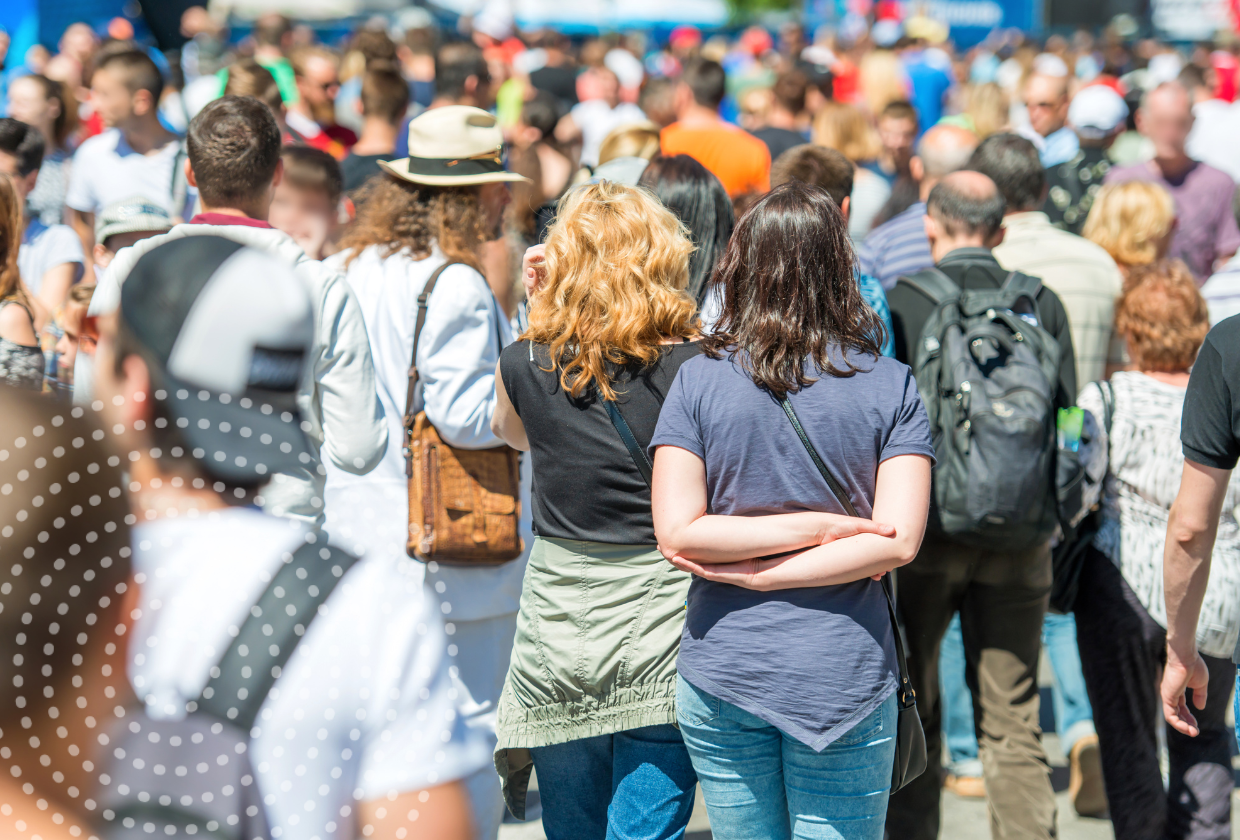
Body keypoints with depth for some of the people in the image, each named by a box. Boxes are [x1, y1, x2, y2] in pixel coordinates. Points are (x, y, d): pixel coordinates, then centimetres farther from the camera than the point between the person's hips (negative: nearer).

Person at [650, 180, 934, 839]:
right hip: (845, 675, -1)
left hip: (720, 671, 1)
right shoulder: (891, 387, -3)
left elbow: (676, 534, -9)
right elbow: (897, 541, -11)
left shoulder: (698, 381, -2)